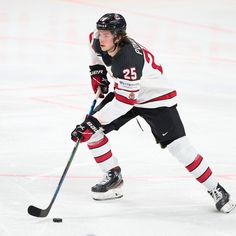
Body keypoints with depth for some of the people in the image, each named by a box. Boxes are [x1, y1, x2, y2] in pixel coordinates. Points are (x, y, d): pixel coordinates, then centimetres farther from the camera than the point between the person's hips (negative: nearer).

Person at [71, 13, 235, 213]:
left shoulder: (129, 59, -38)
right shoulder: (101, 42, -15)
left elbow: (124, 102, -38)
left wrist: (94, 120, -40)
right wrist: (98, 71, 8)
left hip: (157, 98, -8)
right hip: (124, 92, 8)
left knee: (178, 146, -16)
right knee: (90, 130, -4)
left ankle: (216, 190, -4)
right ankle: (114, 177, 11)